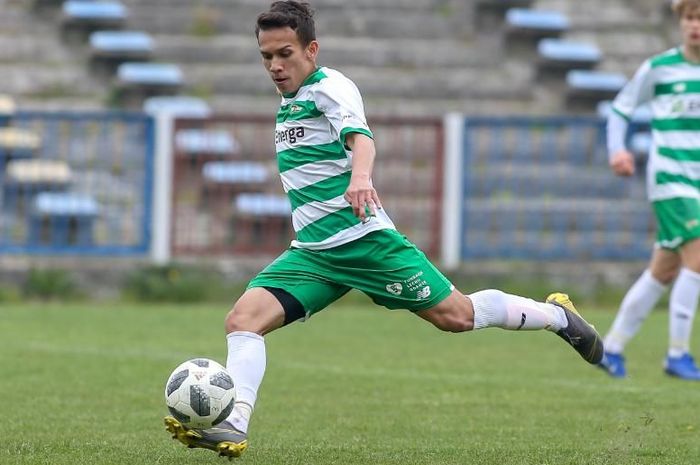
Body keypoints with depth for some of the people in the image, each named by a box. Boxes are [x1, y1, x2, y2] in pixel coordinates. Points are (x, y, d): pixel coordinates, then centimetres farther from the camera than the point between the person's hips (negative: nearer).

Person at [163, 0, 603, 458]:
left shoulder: (330, 87, -10)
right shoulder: (288, 102, 16)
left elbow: (360, 137, -30)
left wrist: (360, 177, -51)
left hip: (364, 238, -7)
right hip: (311, 253, 7)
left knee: (455, 315, -2)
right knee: (243, 318, -15)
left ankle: (556, 315, 21)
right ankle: (232, 427, -27)